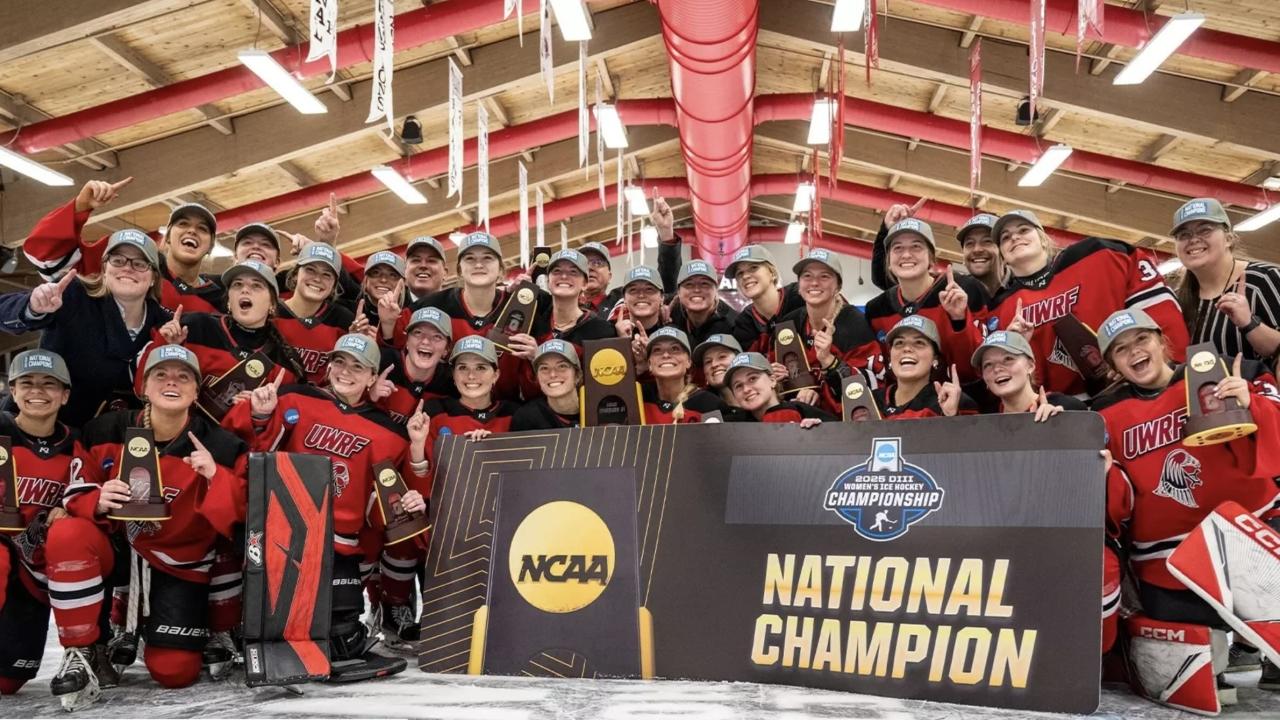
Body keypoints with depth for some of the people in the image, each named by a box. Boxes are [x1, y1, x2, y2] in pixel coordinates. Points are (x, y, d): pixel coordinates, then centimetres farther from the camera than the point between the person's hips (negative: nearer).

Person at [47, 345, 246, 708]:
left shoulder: (219, 446, -13)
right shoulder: (105, 432, -8)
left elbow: (242, 513, -14)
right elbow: (75, 494, 2)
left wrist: (215, 476, -31)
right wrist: (97, 502, -21)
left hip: (180, 564, -1)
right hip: (115, 547, 1)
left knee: (175, 672, -9)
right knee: (67, 535, -32)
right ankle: (82, 651, -13)